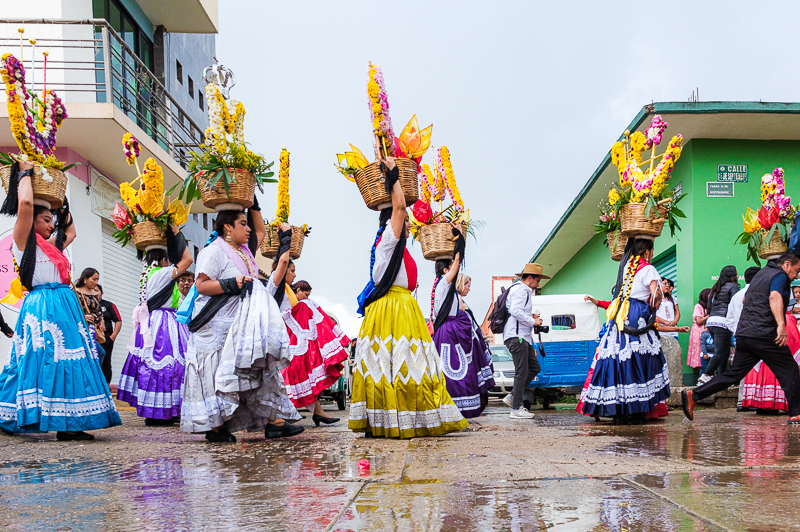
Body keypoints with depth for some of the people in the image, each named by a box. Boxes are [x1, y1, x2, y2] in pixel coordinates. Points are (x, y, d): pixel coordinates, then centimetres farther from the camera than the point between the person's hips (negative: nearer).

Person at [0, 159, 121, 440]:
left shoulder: (52, 246, 22)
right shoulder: (23, 241, 1)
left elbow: (71, 231, 41)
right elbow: (25, 203, -13)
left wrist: (62, 202, 33)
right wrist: (25, 172, 1)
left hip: (66, 306, 8)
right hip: (43, 307, -8)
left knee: (70, 362, 2)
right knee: (47, 361, -9)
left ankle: (67, 423, 1)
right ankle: (61, 423, -7)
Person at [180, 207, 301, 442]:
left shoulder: (244, 250, 17)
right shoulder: (214, 251, -10)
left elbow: (261, 231, 32)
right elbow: (201, 285, -16)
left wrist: (254, 206, 21)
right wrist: (231, 284, -24)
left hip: (240, 324, 9)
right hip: (217, 325, -9)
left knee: (259, 369, 2)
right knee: (218, 374, -5)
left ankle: (274, 422, 1)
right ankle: (214, 427, 2)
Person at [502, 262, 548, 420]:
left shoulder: (525, 290, 23)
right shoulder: (520, 290, -11)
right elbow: (515, 311, -24)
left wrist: (530, 316, 13)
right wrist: (533, 321, -15)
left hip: (523, 336, 11)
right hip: (516, 336, -11)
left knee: (534, 367, 12)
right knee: (522, 372, -8)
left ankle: (512, 397, 15)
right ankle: (516, 409, -4)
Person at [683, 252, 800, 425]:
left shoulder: (761, 273, 25)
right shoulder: (780, 275, -4)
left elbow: (746, 299, 38)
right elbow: (774, 296, -24)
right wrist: (781, 324, -36)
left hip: (744, 333, 8)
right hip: (764, 334, -8)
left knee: (734, 373, 8)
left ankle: (693, 395, 0)